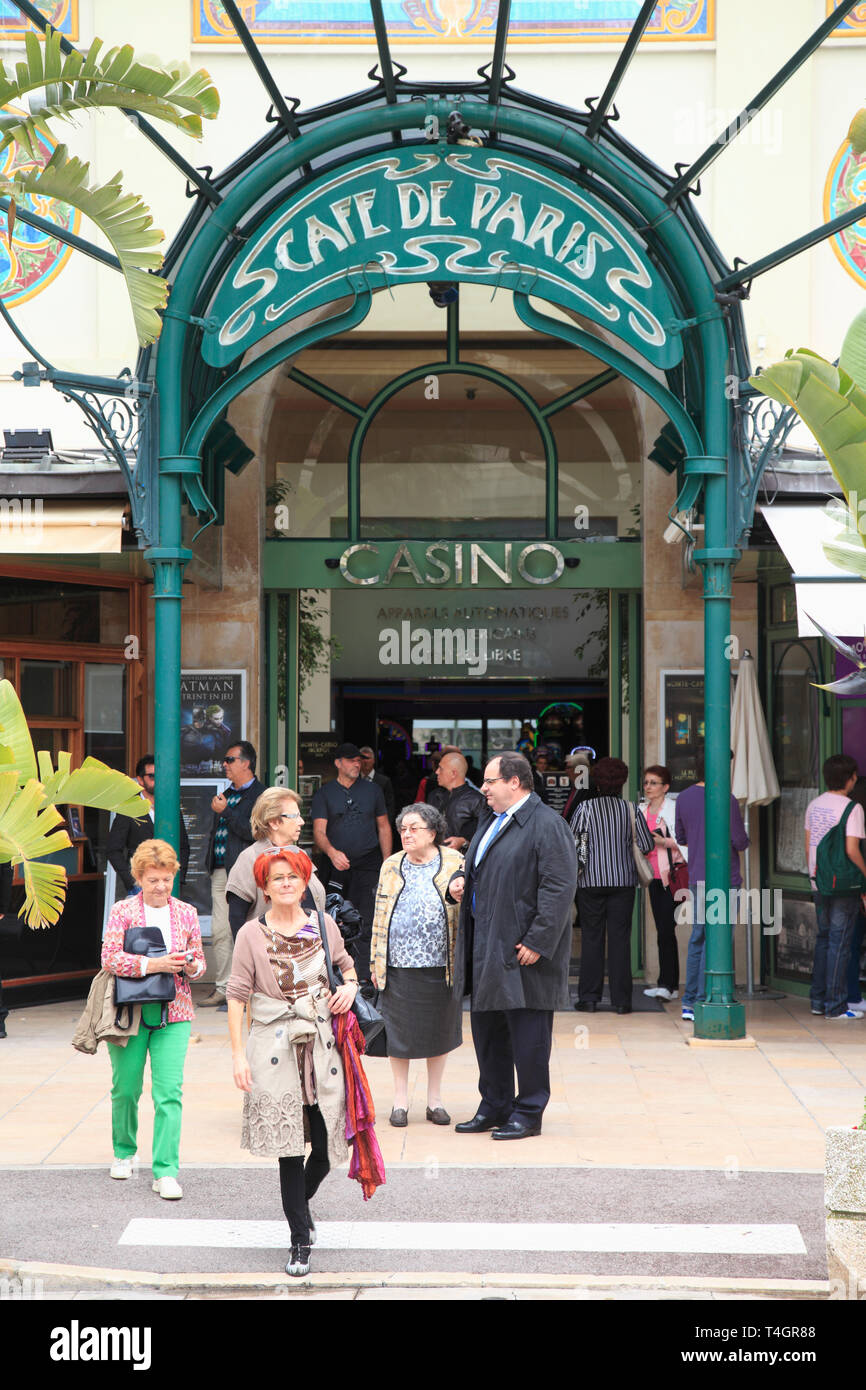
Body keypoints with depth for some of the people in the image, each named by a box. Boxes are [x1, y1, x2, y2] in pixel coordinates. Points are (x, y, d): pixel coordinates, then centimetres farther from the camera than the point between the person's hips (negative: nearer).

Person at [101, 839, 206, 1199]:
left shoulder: (186, 913, 8)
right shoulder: (123, 910, 0)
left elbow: (199, 963, 12)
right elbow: (110, 958, -11)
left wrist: (190, 966, -12)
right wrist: (152, 964, -23)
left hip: (173, 1013, 1)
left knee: (169, 1093, -9)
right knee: (125, 1088, 9)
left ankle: (166, 1172, -8)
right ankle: (124, 1152, 34)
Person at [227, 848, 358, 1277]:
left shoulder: (324, 926, 7)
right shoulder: (252, 934, -1)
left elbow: (346, 965, 25)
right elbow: (237, 996, -1)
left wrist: (349, 986, 2)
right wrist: (238, 1054, -6)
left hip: (322, 1042, 3)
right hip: (275, 1046, -2)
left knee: (327, 1143, 1)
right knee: (289, 1148, -3)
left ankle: (301, 1204, 32)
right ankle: (300, 1240, 8)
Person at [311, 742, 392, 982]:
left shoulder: (372, 790, 11)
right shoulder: (324, 794, 5)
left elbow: (384, 828, 15)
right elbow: (319, 831, -6)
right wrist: (331, 852, -26)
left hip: (368, 863, 0)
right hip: (336, 865, 0)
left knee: (366, 923, -9)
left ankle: (365, 978, -10)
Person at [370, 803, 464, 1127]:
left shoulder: (454, 863, 2)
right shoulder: (391, 865, 9)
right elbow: (380, 915, 10)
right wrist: (376, 961, 7)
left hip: (440, 966, -1)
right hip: (398, 965, 1)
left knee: (439, 1029, 7)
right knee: (398, 1031, 5)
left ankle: (434, 1099, 20)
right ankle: (400, 1100, 16)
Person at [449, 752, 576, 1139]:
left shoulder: (547, 825, -13)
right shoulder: (490, 821, 16)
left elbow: (559, 890, -19)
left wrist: (537, 943, -21)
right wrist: (462, 880, 7)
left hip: (524, 950, -9)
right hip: (485, 948, 9)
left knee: (527, 1035, -1)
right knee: (487, 1029, 15)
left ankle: (528, 1114, 8)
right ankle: (494, 1107, 26)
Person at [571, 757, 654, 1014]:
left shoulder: (585, 808, -4)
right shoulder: (630, 809, -1)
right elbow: (646, 845, 1)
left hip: (591, 880, -1)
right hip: (623, 881, 1)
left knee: (591, 938, 5)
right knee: (620, 939, 3)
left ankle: (589, 998, 6)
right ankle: (620, 999, 3)